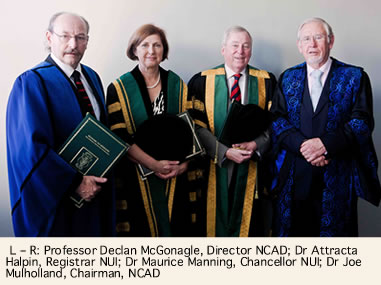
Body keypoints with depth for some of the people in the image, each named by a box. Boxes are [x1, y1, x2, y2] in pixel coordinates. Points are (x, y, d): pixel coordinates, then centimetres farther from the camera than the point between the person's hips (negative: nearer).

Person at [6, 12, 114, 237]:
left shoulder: (92, 78, 7)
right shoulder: (32, 83, -14)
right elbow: (30, 148, -21)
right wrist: (76, 183, -20)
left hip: (95, 191, 6)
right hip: (55, 196, -6)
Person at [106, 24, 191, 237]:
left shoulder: (177, 85, 7)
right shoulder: (119, 89, -2)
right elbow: (119, 137, -9)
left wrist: (184, 163, -9)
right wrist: (154, 164, -16)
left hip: (174, 177, 3)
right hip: (136, 177, -2)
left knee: (172, 226, 7)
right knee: (141, 228, 4)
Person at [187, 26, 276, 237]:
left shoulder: (266, 81, 5)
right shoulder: (202, 81, 1)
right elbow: (197, 126, -4)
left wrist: (256, 145, -14)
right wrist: (225, 151, -14)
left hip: (252, 167, 1)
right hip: (214, 167, -1)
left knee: (249, 223, 8)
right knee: (214, 221, 7)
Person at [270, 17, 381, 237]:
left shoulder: (355, 77, 3)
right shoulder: (288, 78, 10)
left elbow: (363, 121, -6)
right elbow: (277, 119, 2)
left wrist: (325, 143, -19)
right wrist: (302, 145, -15)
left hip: (338, 176, -1)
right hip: (294, 175, 2)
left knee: (335, 231, 6)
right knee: (292, 230, 8)